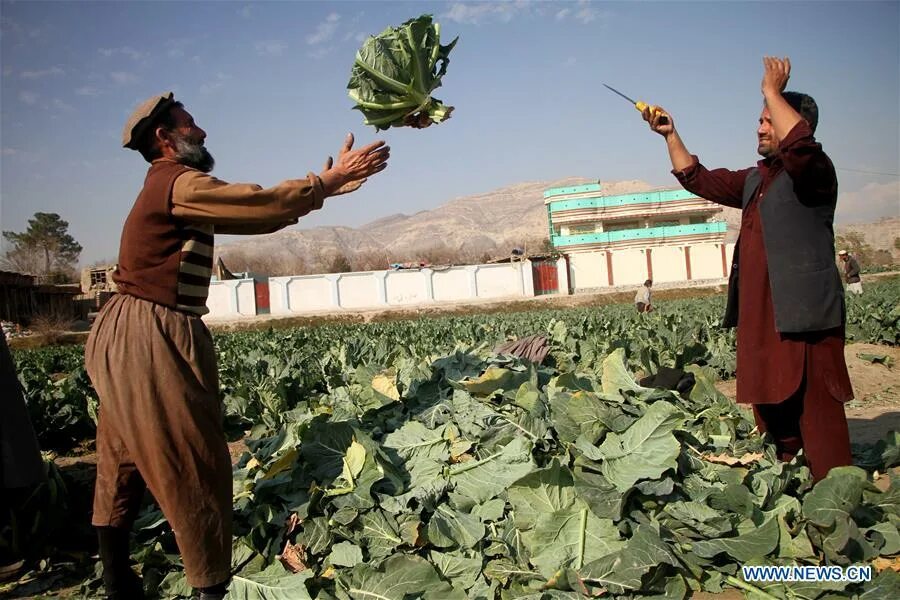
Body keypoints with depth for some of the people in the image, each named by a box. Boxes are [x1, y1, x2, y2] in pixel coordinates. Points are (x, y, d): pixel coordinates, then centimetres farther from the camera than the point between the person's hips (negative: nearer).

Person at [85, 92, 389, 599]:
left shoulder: (177, 189, 18)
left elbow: (256, 215, 16)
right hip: (149, 335, -11)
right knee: (193, 462, -2)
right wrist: (330, 180, -7)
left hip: (148, 334, 11)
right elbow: (263, 204, -16)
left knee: (125, 461, 15)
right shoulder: (179, 183, -13)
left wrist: (322, 187, 13)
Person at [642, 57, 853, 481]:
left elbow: (798, 144, -29)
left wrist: (772, 91, -16)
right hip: (760, 319, 9)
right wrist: (670, 135, 23)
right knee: (772, 412, 15)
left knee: (817, 416, -8)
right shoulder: (754, 181, 19)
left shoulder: (814, 172, -6)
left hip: (804, 319, -8)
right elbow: (698, 179, 28)